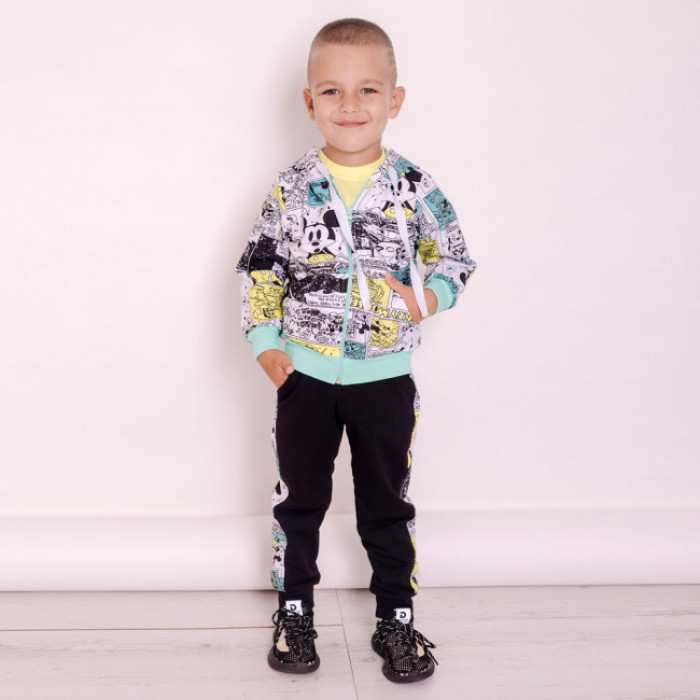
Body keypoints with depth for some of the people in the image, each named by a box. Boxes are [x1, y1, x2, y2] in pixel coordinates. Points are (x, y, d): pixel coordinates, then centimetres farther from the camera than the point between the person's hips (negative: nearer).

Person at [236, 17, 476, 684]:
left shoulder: (414, 187, -5)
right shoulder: (291, 187, -3)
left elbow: (455, 258, 4)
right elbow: (258, 270, 2)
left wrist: (426, 299, -15)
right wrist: (266, 346, -5)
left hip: (385, 374, 0)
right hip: (305, 372, 1)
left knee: (387, 504, 11)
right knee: (299, 497, 14)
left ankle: (396, 618, 26)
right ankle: (293, 610, 31)